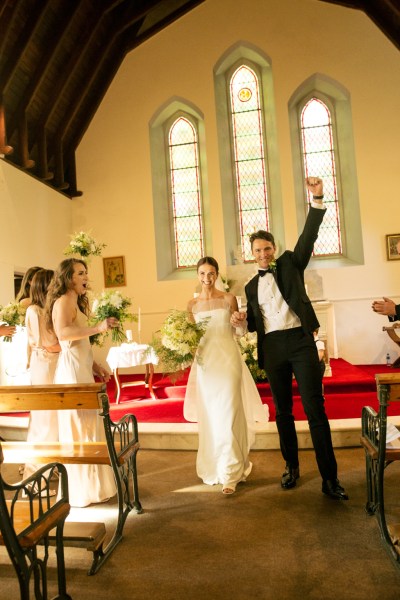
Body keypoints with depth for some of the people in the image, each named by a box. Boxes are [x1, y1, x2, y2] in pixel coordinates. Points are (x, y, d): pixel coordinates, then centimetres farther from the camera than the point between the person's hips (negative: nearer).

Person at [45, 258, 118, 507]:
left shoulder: (75, 302, 20)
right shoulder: (64, 300, -10)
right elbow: (63, 333, -29)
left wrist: (95, 365, 17)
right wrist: (98, 327, -33)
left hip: (81, 369, 10)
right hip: (73, 371, -10)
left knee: (85, 425, 13)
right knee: (79, 427, -4)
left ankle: (87, 484, 24)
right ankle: (81, 490, 7)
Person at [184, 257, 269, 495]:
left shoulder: (229, 299, 0)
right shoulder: (192, 304, 7)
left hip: (228, 359, -3)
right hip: (205, 361, 3)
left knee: (228, 415, -4)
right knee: (210, 416, 10)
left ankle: (231, 473, 7)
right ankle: (215, 467, 29)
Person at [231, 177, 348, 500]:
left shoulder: (290, 262, 8)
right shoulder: (251, 286, 16)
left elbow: (309, 235, -7)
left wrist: (317, 199, -20)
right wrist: (241, 320, -2)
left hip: (300, 341, -4)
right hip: (272, 348, 4)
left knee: (315, 408, -4)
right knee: (283, 411, 12)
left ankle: (330, 477, 3)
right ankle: (292, 467, 28)